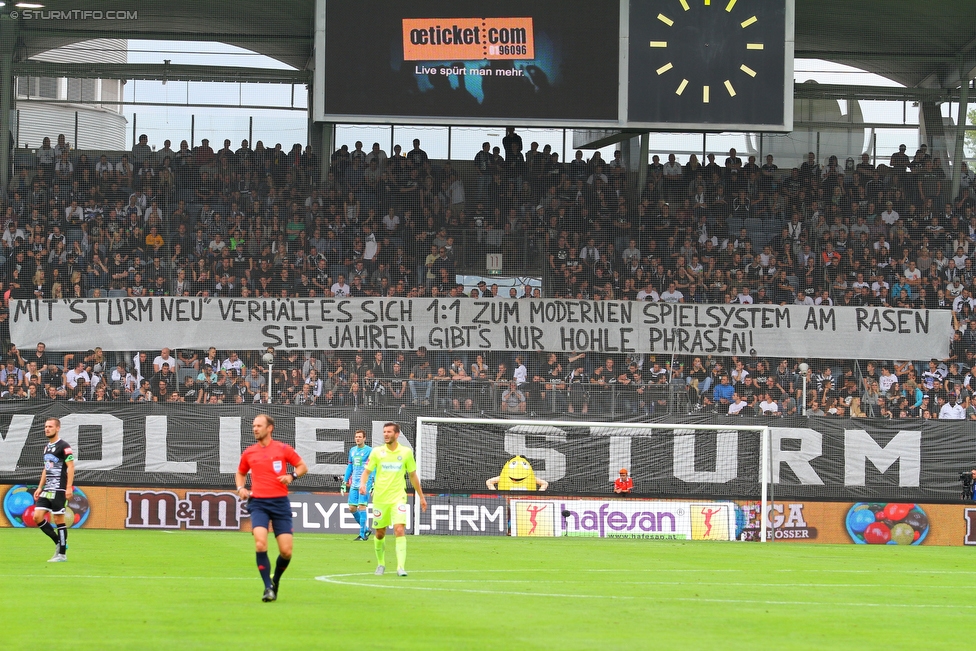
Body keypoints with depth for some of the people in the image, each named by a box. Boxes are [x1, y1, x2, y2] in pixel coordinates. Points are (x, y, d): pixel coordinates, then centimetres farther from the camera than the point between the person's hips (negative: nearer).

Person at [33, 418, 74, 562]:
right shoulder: (47, 447, 16)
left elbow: (71, 467, -14)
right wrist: (40, 487, 20)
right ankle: (59, 542, 13)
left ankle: (62, 554, 3)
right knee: (37, 517, 0)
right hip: (47, 490, 8)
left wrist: (69, 488, -20)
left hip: (59, 490, -8)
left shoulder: (63, 446, -9)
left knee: (58, 520, -5)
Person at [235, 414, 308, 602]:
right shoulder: (249, 453, 9)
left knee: (286, 551, -4)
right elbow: (240, 473, 26)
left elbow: (303, 466, 10)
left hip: (280, 502, -1)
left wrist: (291, 476, -10)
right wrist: (240, 488, 6)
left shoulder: (283, 449, 2)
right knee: (260, 543, -21)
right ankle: (268, 588, -12)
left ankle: (276, 580, 27)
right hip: (258, 503, 1)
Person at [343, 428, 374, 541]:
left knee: (362, 507, -10)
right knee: (352, 508, 4)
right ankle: (365, 529, 20)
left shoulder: (369, 451, -5)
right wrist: (345, 481, 20)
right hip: (354, 484, 7)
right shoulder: (352, 450, 14)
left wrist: (375, 483, -16)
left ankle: (362, 534, -7)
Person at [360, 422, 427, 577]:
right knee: (380, 534, 9)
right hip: (380, 498, 1)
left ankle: (401, 567, -19)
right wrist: (362, 484, -21)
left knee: (399, 530, -18)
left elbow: (413, 476, 12)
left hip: (398, 498, -1)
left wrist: (421, 496, 16)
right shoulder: (377, 452, 1)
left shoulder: (406, 452, 2)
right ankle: (381, 563, 31)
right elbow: (366, 471, 2)